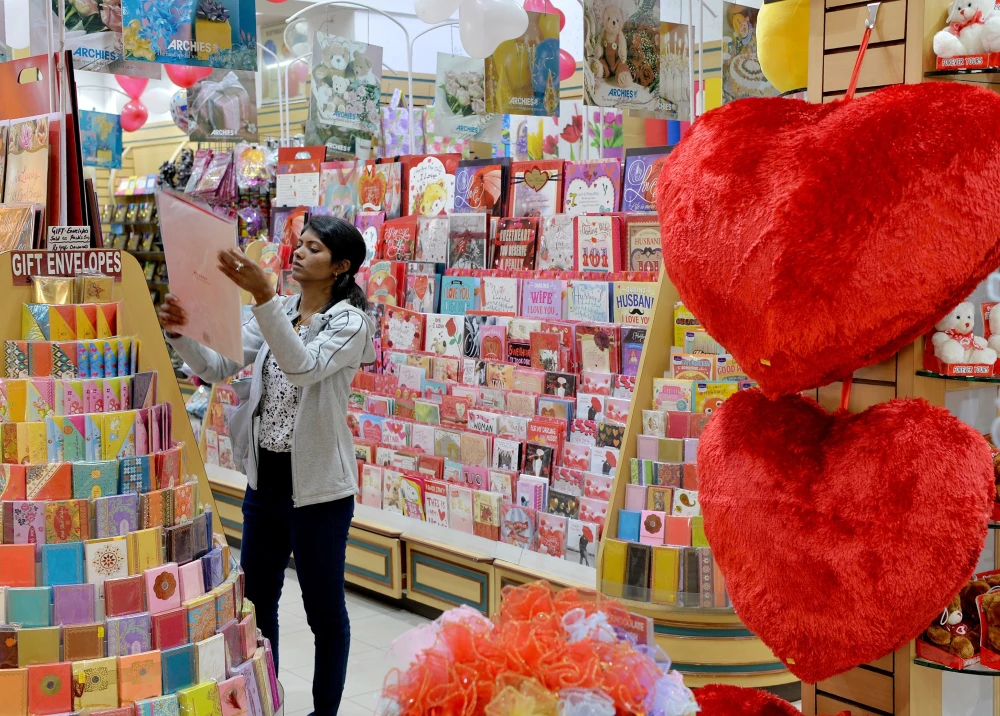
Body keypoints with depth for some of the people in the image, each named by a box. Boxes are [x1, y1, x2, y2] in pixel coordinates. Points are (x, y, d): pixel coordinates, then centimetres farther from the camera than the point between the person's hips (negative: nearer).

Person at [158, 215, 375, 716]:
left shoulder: (350, 321, -12)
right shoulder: (276, 313, 6)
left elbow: (304, 368, -30)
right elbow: (218, 367, -1)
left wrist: (263, 297, -38)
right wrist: (182, 335, -20)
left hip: (317, 486, -6)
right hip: (265, 477, 7)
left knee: (324, 609, 8)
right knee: (256, 600, 18)